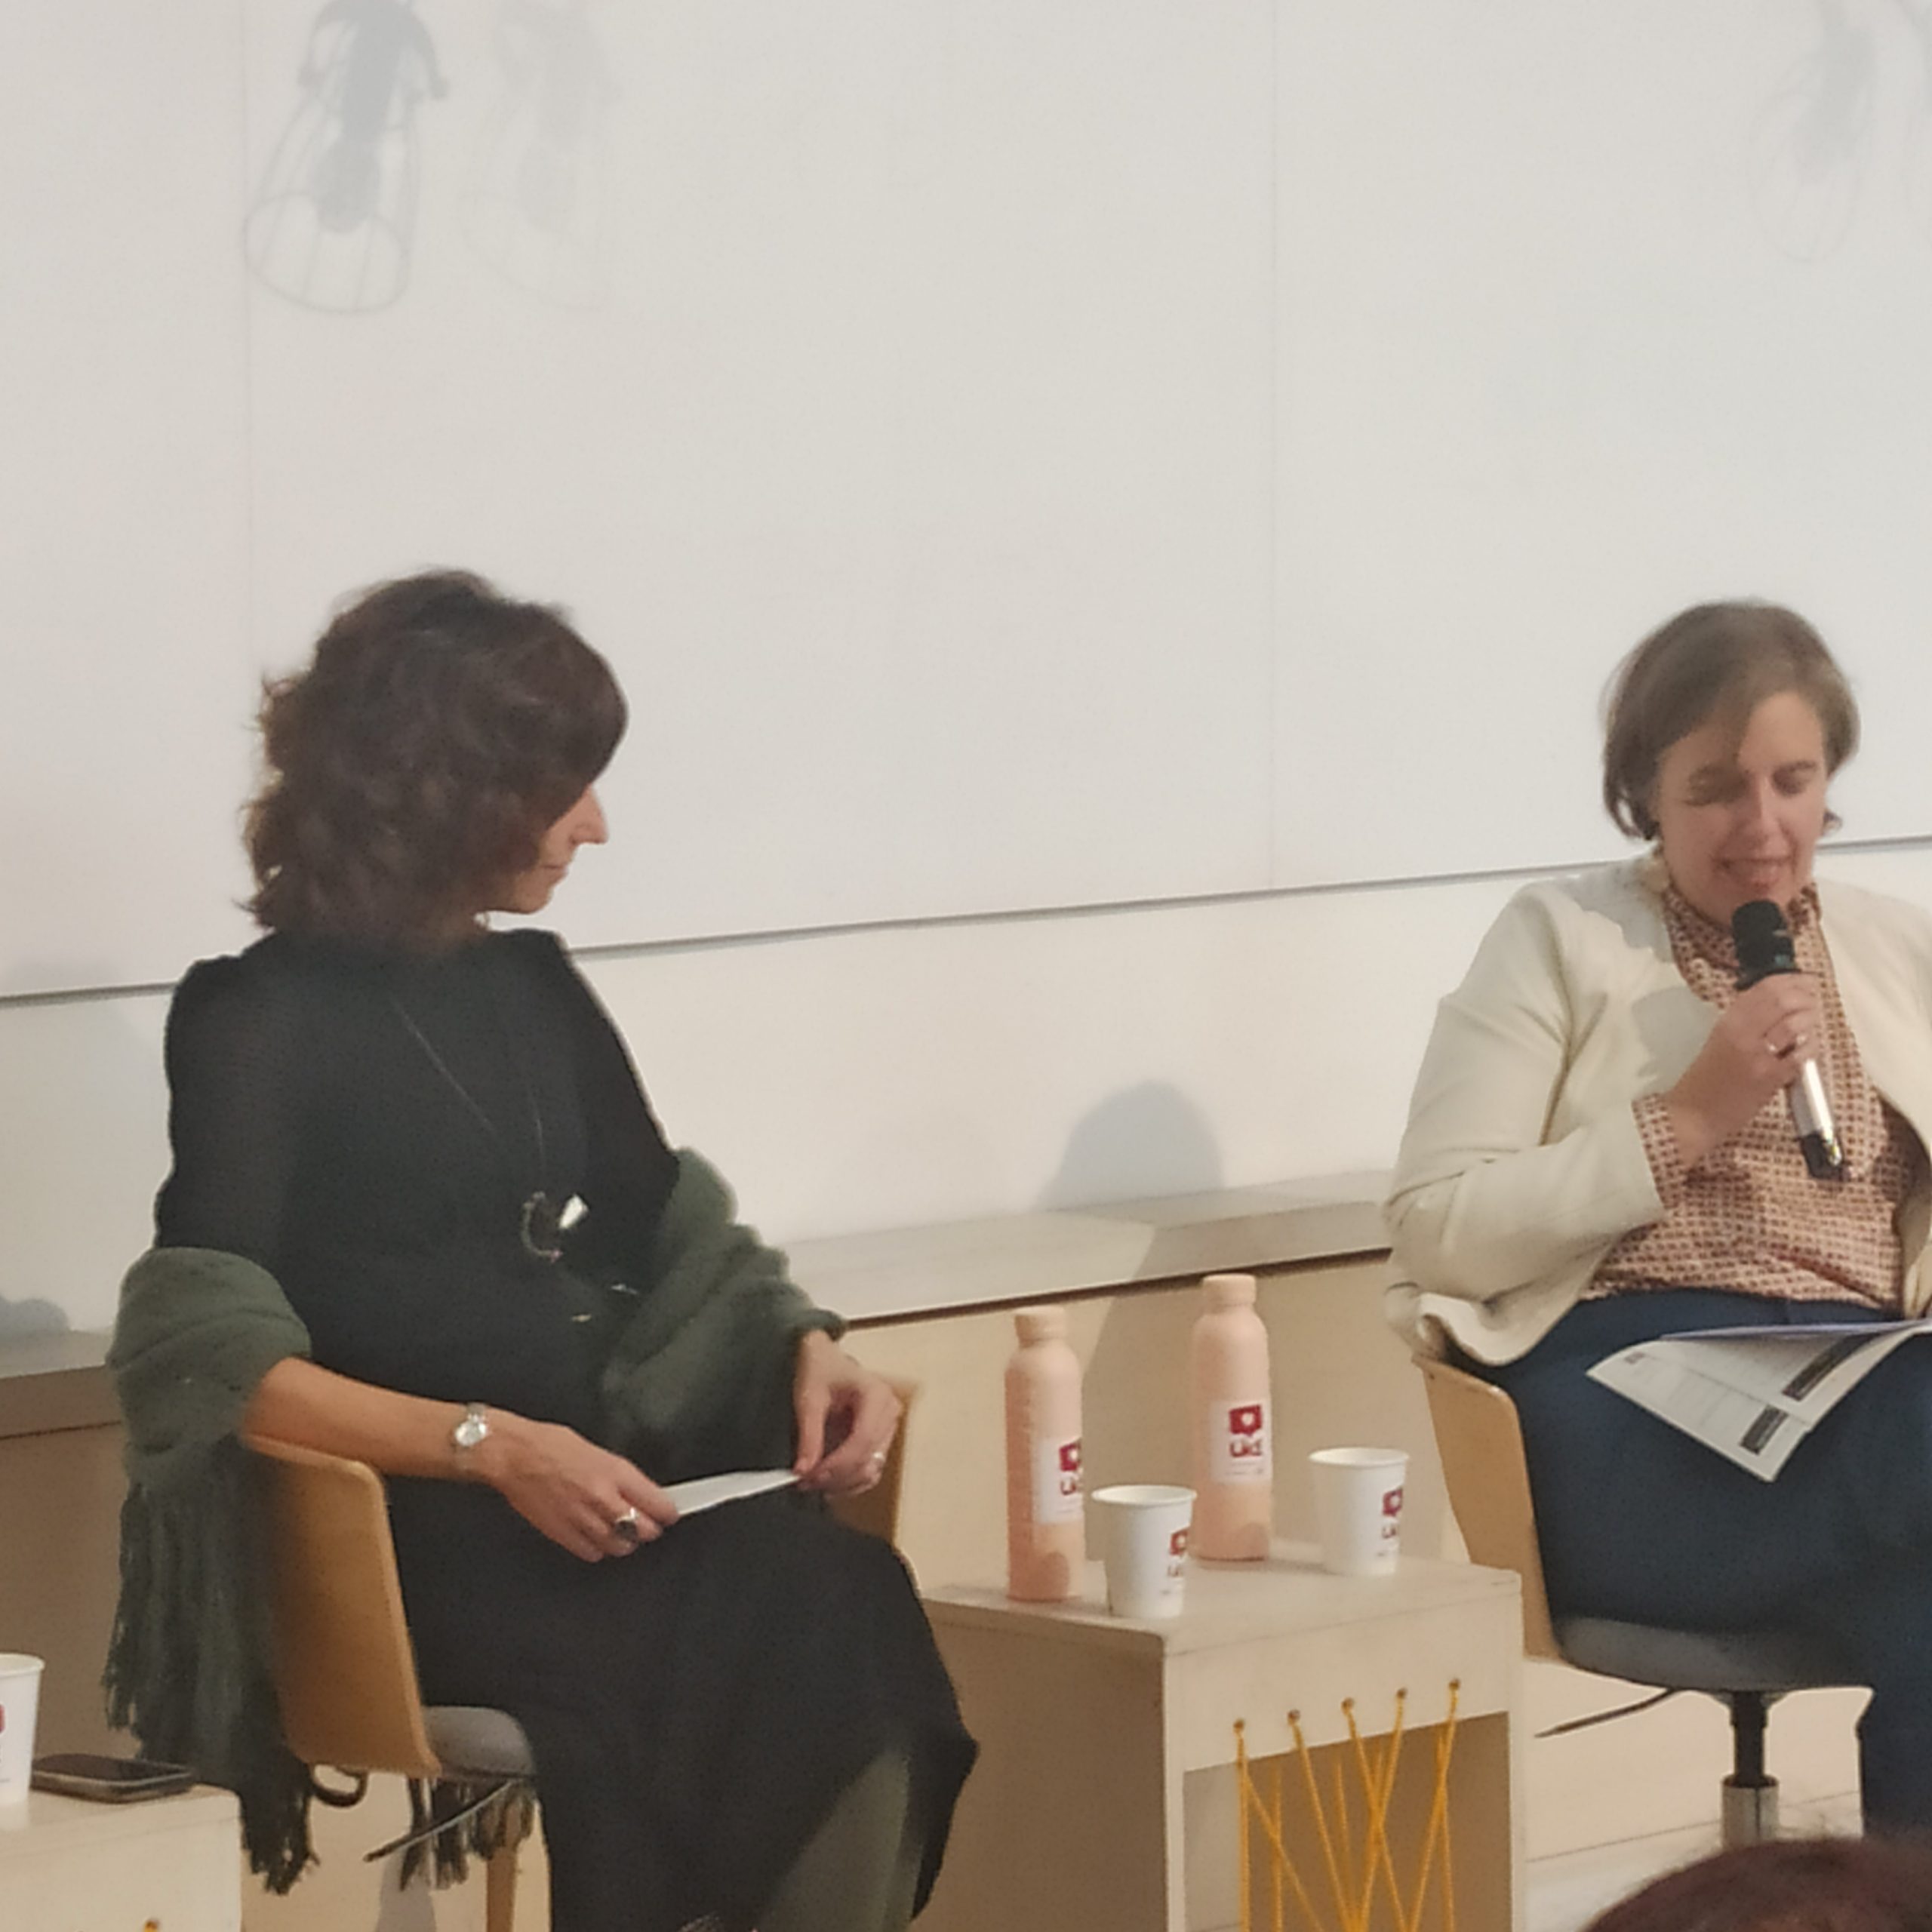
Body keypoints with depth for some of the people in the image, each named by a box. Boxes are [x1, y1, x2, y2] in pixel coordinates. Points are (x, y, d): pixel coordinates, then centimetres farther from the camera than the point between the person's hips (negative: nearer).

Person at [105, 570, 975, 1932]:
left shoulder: (533, 989, 18)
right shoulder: (265, 1024, -2)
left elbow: (669, 1239, 24)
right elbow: (210, 1358, -11)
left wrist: (806, 1346, 3)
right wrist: (490, 1447, -20)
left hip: (599, 1483, 6)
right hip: (395, 1520, -6)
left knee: (850, 1612, -25)